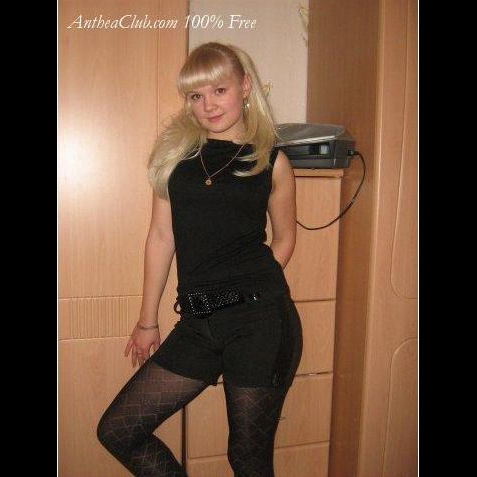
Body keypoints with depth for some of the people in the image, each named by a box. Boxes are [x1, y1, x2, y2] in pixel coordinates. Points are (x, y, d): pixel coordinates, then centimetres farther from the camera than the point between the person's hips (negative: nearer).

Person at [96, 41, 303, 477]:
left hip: (261, 321, -3)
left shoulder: (272, 160, 3)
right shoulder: (176, 150, 7)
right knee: (117, 431, 7)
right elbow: (161, 236, 8)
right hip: (199, 324, 3)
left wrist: (252, 289, 6)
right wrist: (148, 322, 12)